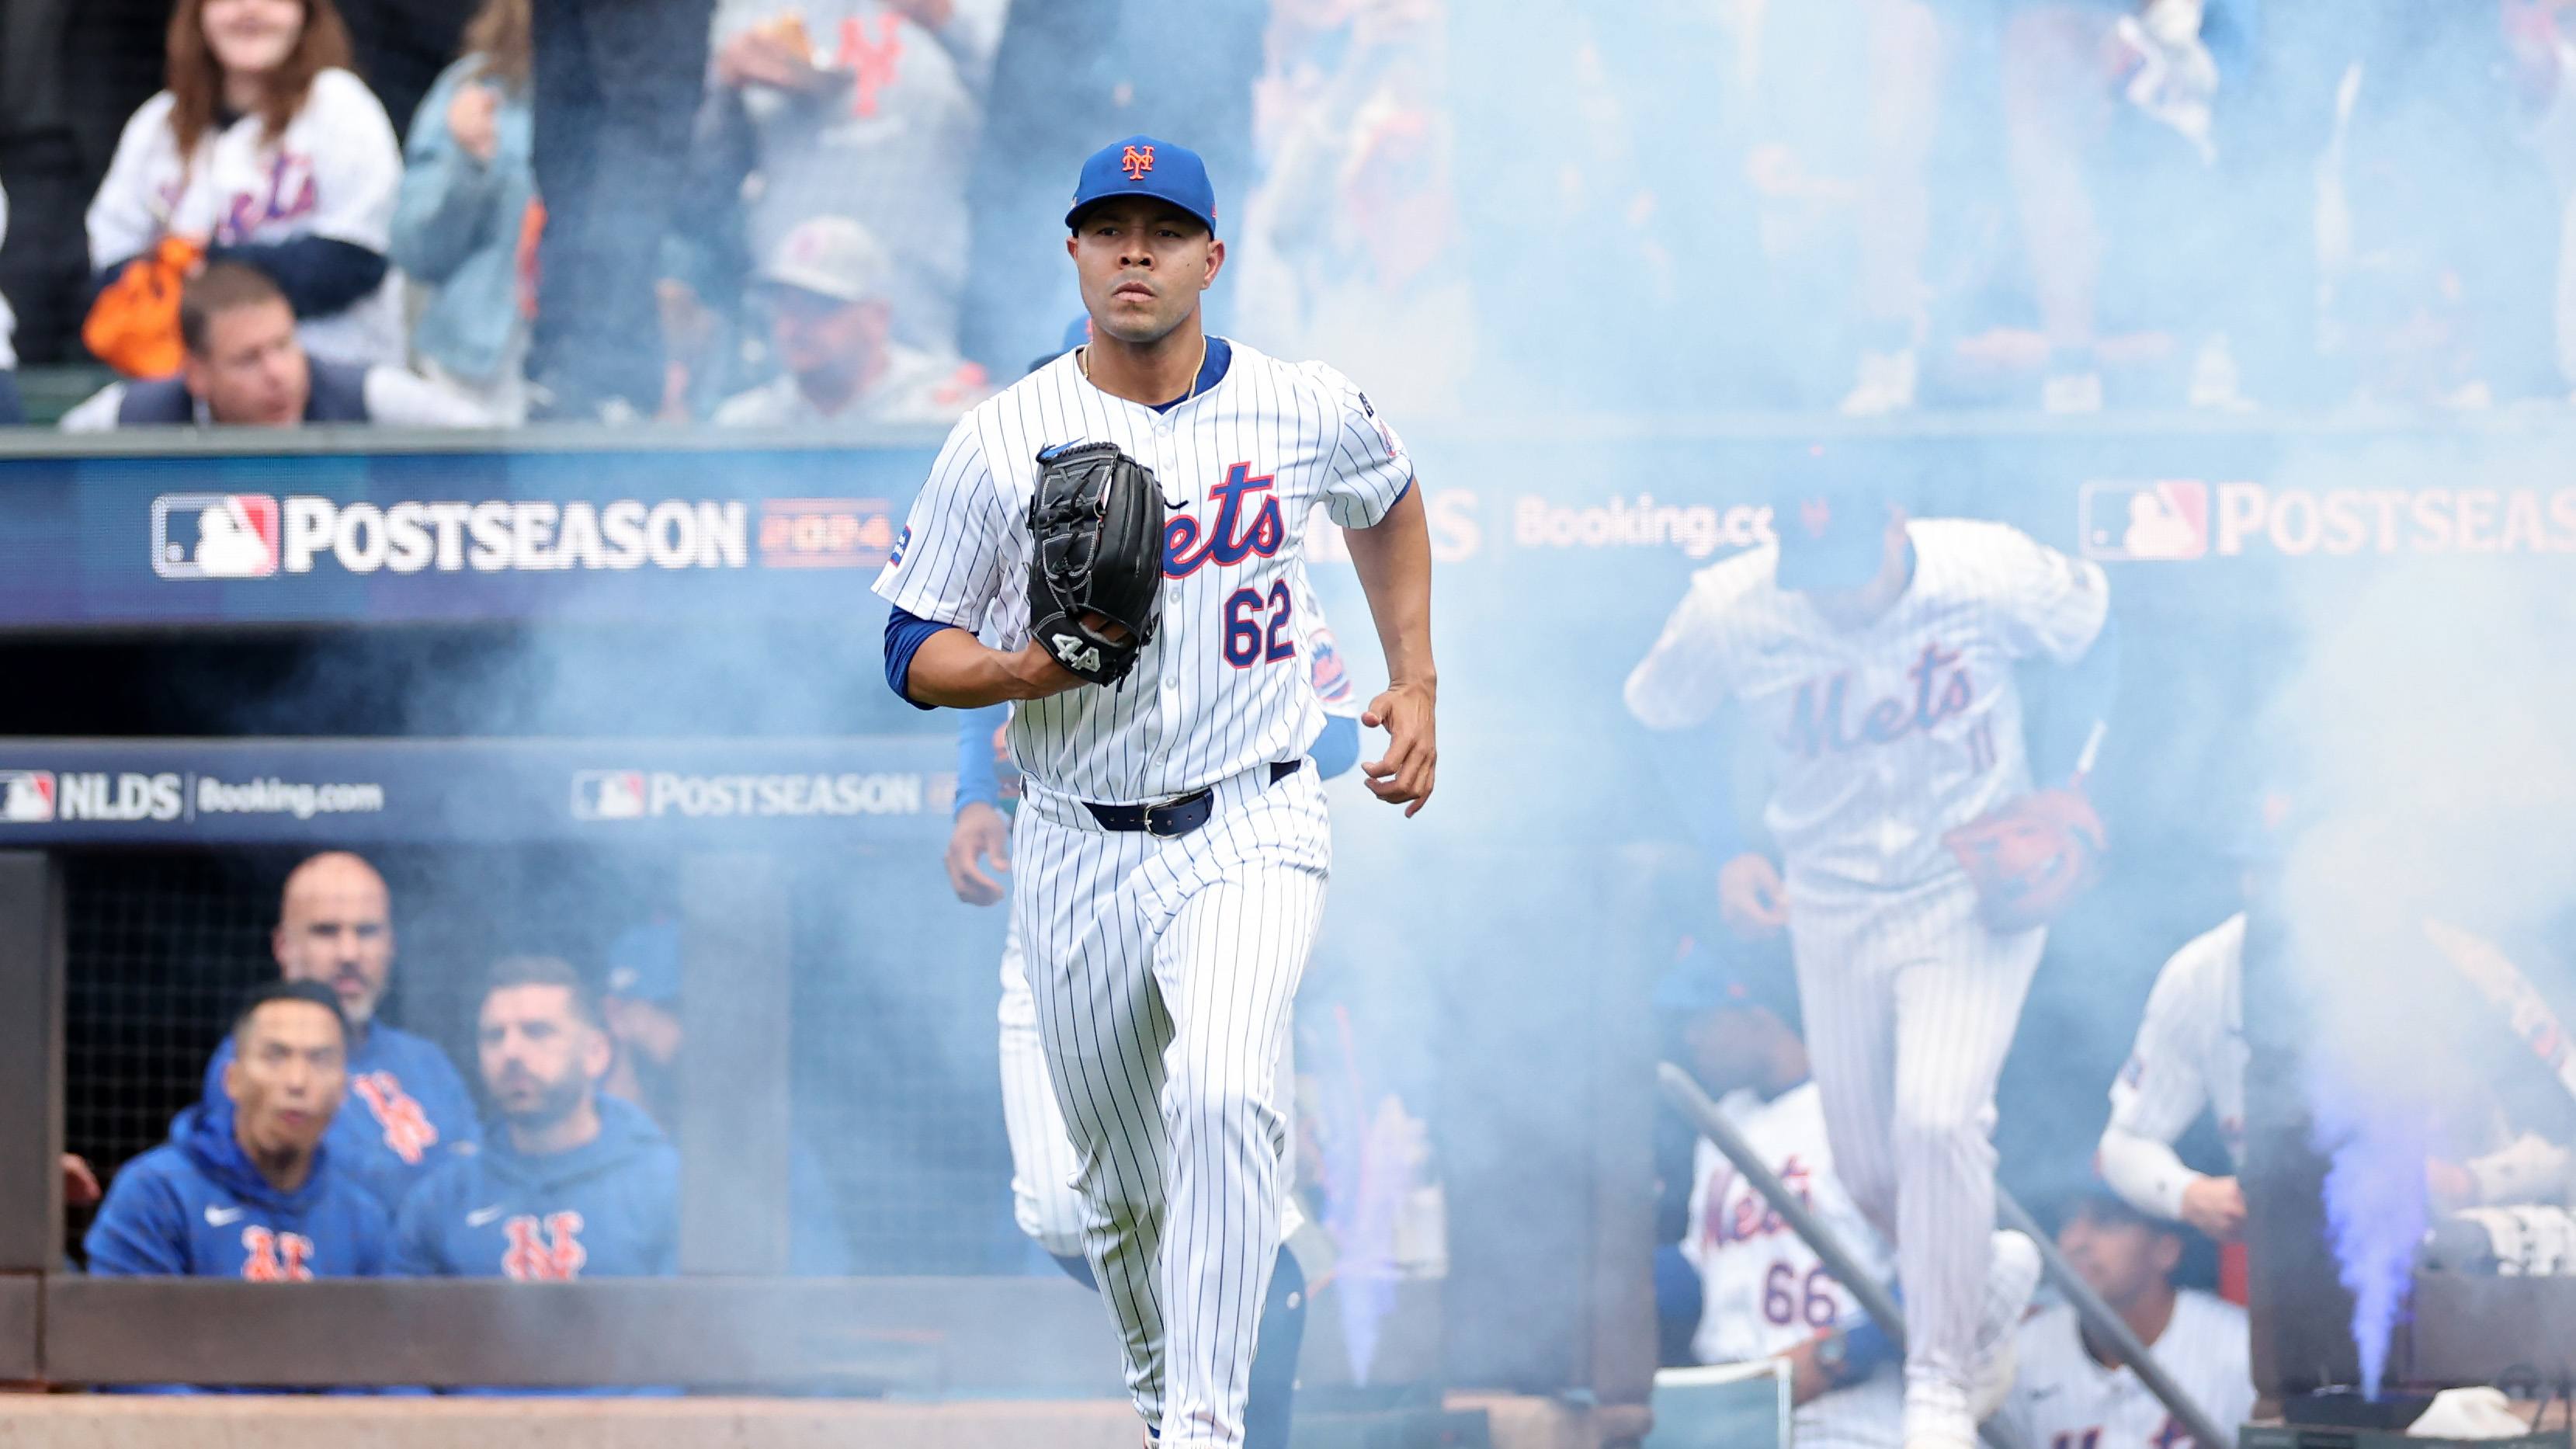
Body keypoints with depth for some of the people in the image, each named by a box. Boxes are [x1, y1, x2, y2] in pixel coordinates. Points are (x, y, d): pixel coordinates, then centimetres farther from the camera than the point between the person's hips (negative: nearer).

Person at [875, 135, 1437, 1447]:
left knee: (1224, 1096, -28)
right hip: (1078, 853, 2)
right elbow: (915, 654, -1)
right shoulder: (1002, 440, -4)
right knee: (1122, 1193, 10)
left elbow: (1389, 502, 23)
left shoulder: (1306, 410, -1)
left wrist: (1413, 685, 15)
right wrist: (1028, 668, -21)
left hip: (1250, 834, -2)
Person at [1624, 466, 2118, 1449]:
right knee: (1868, 1167, 6)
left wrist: (2054, 792, -6)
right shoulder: (1728, 611, -17)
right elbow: (1661, 717, 4)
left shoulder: (1993, 575, -20)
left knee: (1938, 1118, -21)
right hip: (1832, 914, 3)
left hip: (1972, 897, -3)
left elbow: (2090, 639, 1)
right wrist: (1726, 851, -6)